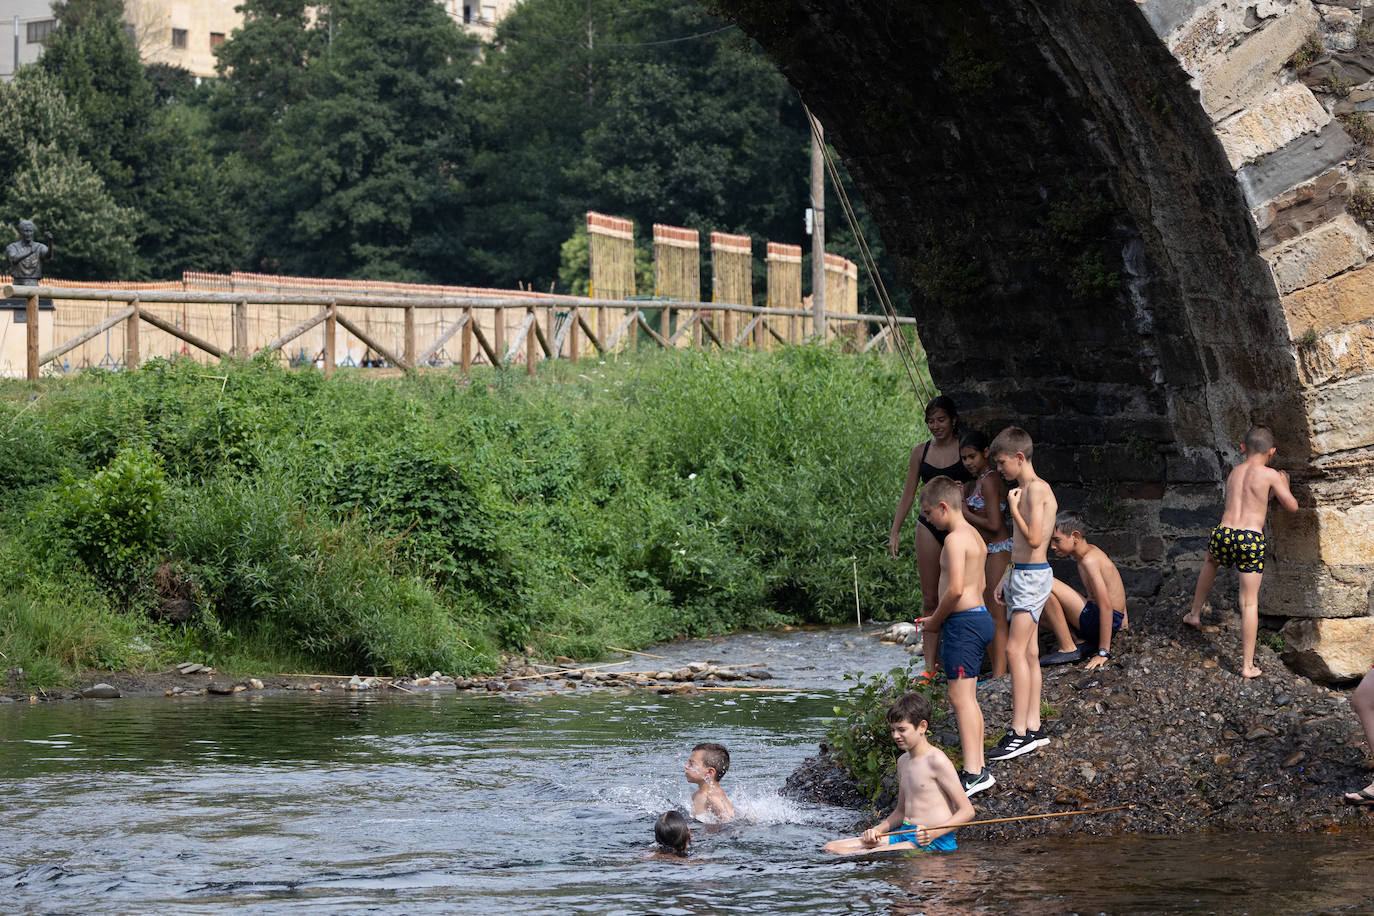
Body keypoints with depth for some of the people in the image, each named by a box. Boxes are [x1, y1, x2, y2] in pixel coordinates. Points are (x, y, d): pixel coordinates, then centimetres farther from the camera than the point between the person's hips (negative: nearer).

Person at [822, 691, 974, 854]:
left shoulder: (936, 761, -10)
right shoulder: (903, 761, 17)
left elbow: (967, 811, -11)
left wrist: (934, 833, -24)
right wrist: (878, 830, 8)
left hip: (936, 841, -9)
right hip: (905, 833, 9)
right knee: (832, 847, -3)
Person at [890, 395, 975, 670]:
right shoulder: (921, 452, 8)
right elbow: (908, 494, 11)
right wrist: (895, 532, 6)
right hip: (930, 526, 3)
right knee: (930, 599, 0)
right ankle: (930, 665, 1)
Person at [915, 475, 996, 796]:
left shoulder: (955, 539, -15)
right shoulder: (974, 537, 16)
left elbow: (955, 589, -23)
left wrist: (934, 622, -9)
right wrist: (938, 620, 18)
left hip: (963, 622, -10)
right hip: (980, 616, 10)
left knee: (960, 697, -10)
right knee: (968, 698, 15)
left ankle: (973, 773, -14)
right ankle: (978, 768, 17)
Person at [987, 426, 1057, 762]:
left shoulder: (1036, 489, -14)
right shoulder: (1025, 489, 17)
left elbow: (1033, 538, -23)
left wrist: (1013, 507, -14)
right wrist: (1005, 580, 21)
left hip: (1033, 576, -10)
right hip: (1021, 574, 10)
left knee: (1016, 650, -13)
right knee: (1029, 653, 10)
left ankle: (1019, 732, -15)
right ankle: (1033, 728, 12)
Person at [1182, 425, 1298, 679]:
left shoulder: (1234, 473, 16)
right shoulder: (1269, 475, 0)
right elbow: (1292, 506, 6)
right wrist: (1283, 484, 24)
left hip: (1223, 534, 4)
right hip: (1251, 540, -4)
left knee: (1211, 561, 40)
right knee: (1249, 603, 1)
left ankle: (1195, 614, 47)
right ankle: (1247, 665, 2)